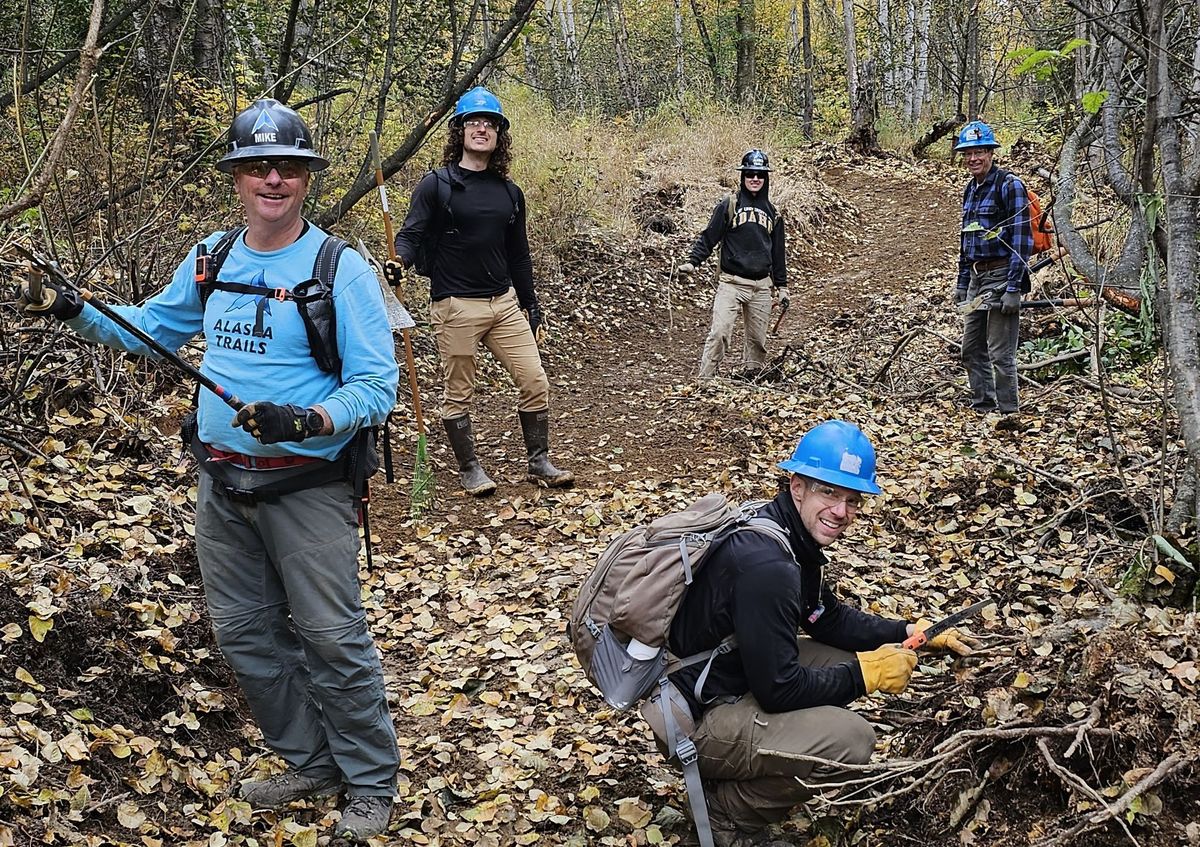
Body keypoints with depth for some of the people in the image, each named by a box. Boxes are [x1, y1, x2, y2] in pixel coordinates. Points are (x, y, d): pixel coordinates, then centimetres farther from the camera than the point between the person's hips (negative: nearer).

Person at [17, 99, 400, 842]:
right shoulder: (211, 260, 7)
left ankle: (371, 783, 17)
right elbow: (151, 328, 22)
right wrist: (77, 312, 7)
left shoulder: (342, 270, -12)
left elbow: (377, 384, -15)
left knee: (332, 640, -1)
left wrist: (309, 421, -31)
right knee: (245, 634, 14)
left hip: (307, 488, -6)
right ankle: (310, 762, 32)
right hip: (223, 486, 7)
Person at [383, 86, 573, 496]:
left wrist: (531, 307, 18)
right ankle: (469, 468, 19)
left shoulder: (509, 192, 12)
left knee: (535, 381, 2)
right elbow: (411, 235, -9)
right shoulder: (436, 185, -3)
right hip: (456, 307, -5)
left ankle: (539, 462, 15)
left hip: (504, 302, 5)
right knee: (458, 393, 4)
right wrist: (398, 261, -31)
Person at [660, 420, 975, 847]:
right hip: (693, 719, -10)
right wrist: (865, 673, -14)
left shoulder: (797, 539, 2)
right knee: (851, 740, -19)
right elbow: (778, 690, -25)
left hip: (727, 679, 10)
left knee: (838, 659, 11)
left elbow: (830, 619, 17)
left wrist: (909, 632, 7)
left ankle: (730, 779, 14)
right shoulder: (766, 566, -28)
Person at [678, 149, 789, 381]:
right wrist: (692, 261, -15)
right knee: (719, 333, -15)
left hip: (762, 285, 4)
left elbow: (778, 252, 20)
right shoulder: (729, 205, 3)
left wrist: (781, 286, 19)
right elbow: (709, 237, -1)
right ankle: (705, 379, -13)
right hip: (732, 282, -4)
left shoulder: (772, 213, 15)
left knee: (757, 339, 6)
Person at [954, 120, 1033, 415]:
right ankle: (982, 406, 24)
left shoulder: (1009, 185, -11)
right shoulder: (970, 188, 14)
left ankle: (1007, 413, 3)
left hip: (1002, 276, -9)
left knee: (1001, 353, -5)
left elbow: (1021, 239, -16)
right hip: (977, 277, 9)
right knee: (971, 348, 13)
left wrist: (1013, 288, -21)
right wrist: (962, 282, 19)